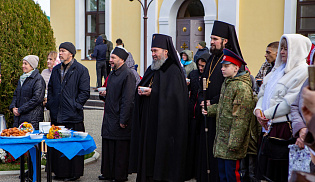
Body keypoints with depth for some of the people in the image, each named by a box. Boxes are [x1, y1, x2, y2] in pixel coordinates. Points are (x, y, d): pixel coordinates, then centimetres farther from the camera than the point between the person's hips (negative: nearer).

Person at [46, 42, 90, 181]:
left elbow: (85, 92, -7)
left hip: (73, 116, -6)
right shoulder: (56, 70, 14)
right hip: (56, 115, 6)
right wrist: (50, 104, 11)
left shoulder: (81, 70, -5)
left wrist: (75, 105, -11)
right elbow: (50, 88, 22)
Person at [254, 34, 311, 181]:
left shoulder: (303, 71, -9)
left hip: (286, 126, -8)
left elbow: (289, 102, -16)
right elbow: (264, 91, 15)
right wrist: (258, 109, -3)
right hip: (270, 126, 8)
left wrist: (267, 114, -12)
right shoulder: (279, 68, 16)